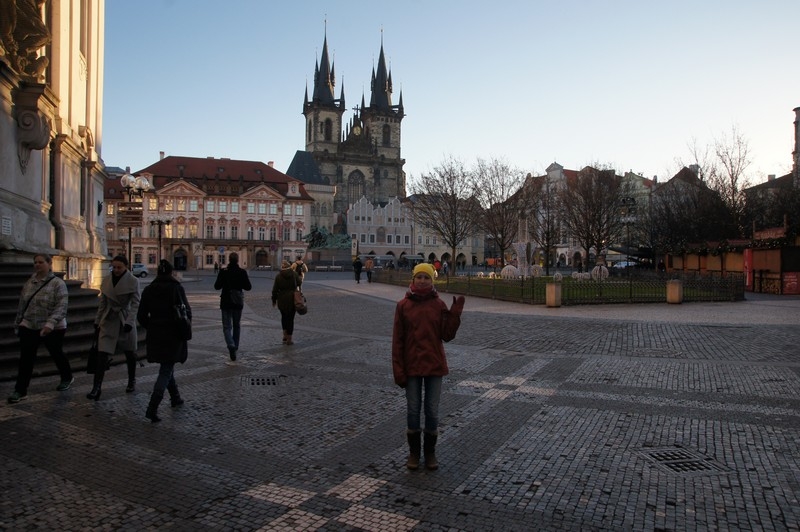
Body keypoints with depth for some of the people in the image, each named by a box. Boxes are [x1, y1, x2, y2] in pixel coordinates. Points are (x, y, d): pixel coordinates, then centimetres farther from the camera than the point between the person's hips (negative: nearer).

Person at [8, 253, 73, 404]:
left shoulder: (58, 283, -12)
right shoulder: (28, 283, 5)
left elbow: (62, 306, -22)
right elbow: (22, 305, 14)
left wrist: (50, 323, -33)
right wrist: (17, 324, 17)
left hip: (53, 329, -4)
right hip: (29, 327, 4)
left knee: (57, 354, 14)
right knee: (25, 359, -4)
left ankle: (67, 378, 37)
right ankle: (20, 390, 2)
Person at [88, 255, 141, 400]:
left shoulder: (133, 281, -8)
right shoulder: (106, 281, 4)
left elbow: (135, 303, -12)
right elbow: (102, 303, 12)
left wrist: (130, 322, -22)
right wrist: (97, 321, 13)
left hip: (125, 321, -2)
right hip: (108, 321, 3)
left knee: (130, 353, 12)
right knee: (102, 354, -7)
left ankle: (132, 381, 31)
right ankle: (96, 388, -4)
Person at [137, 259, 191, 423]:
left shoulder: (148, 290, 2)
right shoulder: (177, 288, -10)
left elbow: (141, 316, 2)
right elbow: (187, 312, -12)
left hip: (155, 335, 4)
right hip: (173, 335, -4)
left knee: (166, 367, 22)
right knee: (166, 370, -1)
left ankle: (175, 397, 35)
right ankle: (152, 408, -11)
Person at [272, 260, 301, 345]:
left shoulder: (278, 276, -5)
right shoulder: (294, 274, -5)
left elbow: (275, 290, -3)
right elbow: (299, 283, 12)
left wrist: (274, 300, 9)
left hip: (282, 300, 1)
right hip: (292, 299, 0)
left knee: (284, 317, 21)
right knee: (290, 318, 5)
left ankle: (285, 335, 15)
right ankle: (289, 339, 6)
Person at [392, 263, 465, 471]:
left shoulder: (439, 305, -2)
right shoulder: (403, 305, -4)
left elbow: (447, 335, -4)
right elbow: (397, 340, -3)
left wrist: (455, 313, -15)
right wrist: (398, 369, -7)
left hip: (434, 366, 1)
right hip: (411, 367, 0)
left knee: (432, 410, 9)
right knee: (413, 410, 8)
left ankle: (430, 453, 25)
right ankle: (414, 453, 24)